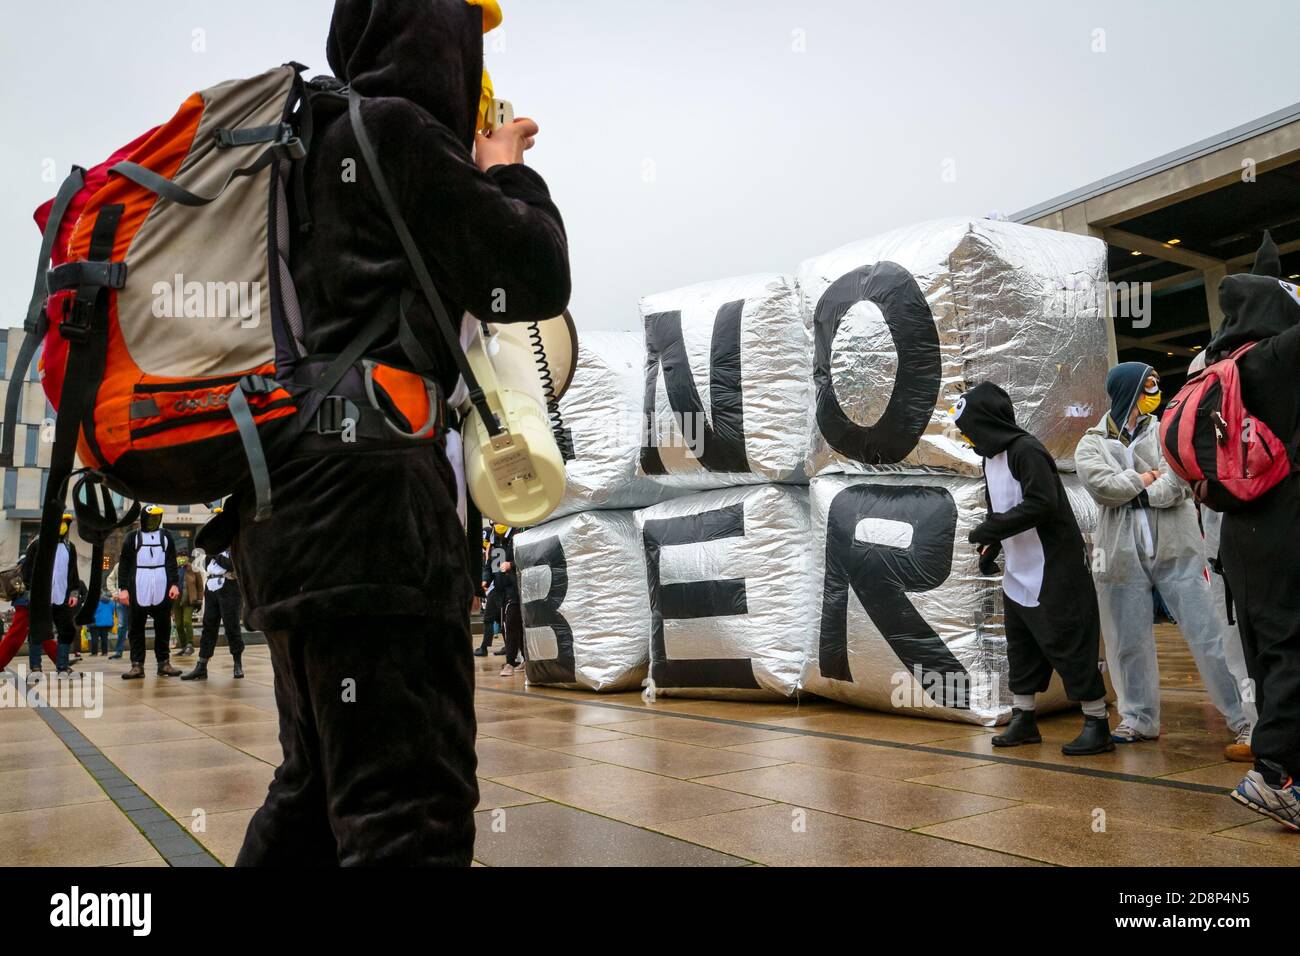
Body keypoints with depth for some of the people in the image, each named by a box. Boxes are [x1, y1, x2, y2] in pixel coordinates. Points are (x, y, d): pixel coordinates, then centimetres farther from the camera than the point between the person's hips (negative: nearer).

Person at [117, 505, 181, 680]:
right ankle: (137, 665, 5)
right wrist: (123, 588, -5)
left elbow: (172, 562, 11)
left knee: (163, 627, 5)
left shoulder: (166, 537, 11)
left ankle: (164, 663, 11)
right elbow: (123, 564, 3)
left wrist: (174, 584, 1)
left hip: (162, 589, 2)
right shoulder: (132, 537, 5)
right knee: (137, 628, 1)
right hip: (138, 589, -2)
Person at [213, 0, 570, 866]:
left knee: (320, 793, 20)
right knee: (410, 816, -11)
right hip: (363, 501, -10)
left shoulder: (313, 147, 24)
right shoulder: (392, 129, -4)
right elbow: (535, 280, -6)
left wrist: (473, 168, 30)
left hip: (297, 502, 10)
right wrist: (509, 173, 13)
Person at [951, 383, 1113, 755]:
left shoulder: (1025, 450, -17)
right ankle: (1023, 719, 24)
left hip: (1054, 570, -9)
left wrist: (988, 530, -24)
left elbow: (1042, 504, -27)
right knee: (1021, 645, 14)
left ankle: (1097, 725, 8)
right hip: (1018, 573, 9)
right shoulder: (990, 456, 11)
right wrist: (990, 547, 7)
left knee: (1067, 644, -3)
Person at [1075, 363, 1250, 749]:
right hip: (1123, 554, 1)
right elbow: (1101, 486, -12)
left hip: (1175, 548, 0)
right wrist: (1143, 479, -4)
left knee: (1208, 635, -1)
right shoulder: (1091, 444, 8)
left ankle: (1244, 720, 7)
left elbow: (1177, 484, -7)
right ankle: (1140, 718, 21)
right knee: (1129, 642, 8)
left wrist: (1128, 491, -7)